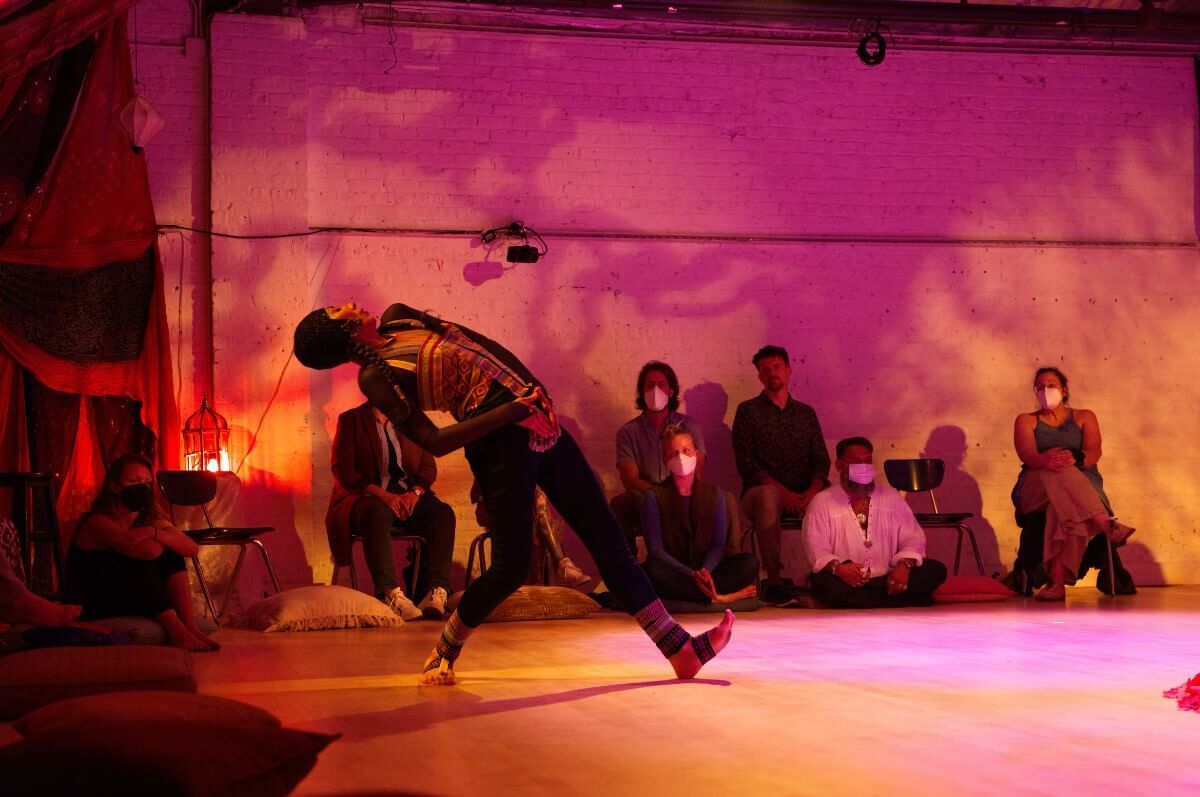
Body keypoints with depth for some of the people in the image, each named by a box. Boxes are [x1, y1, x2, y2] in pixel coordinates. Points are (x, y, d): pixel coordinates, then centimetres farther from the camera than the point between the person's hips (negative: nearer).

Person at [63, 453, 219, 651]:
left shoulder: (149, 520, 6)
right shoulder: (98, 522, -17)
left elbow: (192, 548, -12)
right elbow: (150, 551, -33)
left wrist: (153, 532, -25)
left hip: (132, 601, 7)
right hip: (92, 608, -7)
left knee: (171, 553, -8)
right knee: (144, 558, -26)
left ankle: (189, 626, -22)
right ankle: (176, 631, -36)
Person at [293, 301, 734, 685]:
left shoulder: (396, 317, 15)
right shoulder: (375, 376, -8)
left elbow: (488, 346, 18)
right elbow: (434, 441, -16)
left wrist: (533, 390, 6)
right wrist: (512, 411, -20)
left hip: (536, 422, 8)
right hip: (499, 442, -8)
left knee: (606, 533, 3)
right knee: (512, 566, -9)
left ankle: (679, 648, 4)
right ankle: (444, 652, 19)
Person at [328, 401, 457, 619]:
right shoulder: (350, 420, 6)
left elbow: (428, 466, 10)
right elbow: (342, 470, -5)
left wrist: (415, 493, -13)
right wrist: (381, 494, -19)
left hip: (408, 497, 4)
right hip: (366, 497, -4)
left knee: (442, 512, -27)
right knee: (376, 514, -39)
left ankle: (437, 591, -41)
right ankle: (391, 594, -52)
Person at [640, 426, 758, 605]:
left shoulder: (715, 495, 9)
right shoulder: (654, 496, -1)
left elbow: (718, 545, 3)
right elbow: (655, 549, -8)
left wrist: (705, 571, -19)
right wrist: (691, 574, -21)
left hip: (706, 572, 2)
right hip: (673, 574, -2)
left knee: (750, 563, -21)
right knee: (651, 571, -38)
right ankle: (718, 596, -31)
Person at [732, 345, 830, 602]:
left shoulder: (806, 413, 18)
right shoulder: (748, 411, 6)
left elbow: (821, 459, 11)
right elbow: (745, 462, -4)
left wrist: (813, 489, -12)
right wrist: (782, 491, -17)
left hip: (802, 496, 3)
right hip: (760, 492, -3)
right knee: (767, 494, -39)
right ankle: (774, 580, -39)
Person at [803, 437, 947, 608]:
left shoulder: (891, 497, 12)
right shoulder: (822, 503, 2)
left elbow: (912, 539, 7)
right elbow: (817, 550, -7)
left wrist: (904, 565, -16)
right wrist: (837, 567, -29)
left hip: (889, 581, 3)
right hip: (849, 584, -3)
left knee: (935, 570, -18)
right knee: (823, 582, -37)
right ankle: (897, 603, -26)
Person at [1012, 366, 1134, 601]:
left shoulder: (1084, 417, 21)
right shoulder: (1026, 420, 19)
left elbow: (1094, 452, 0)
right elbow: (1027, 454, -4)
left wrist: (1074, 458, -25)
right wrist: (1046, 460, -29)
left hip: (1083, 481, 0)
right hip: (1035, 488, 0)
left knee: (1065, 503, -41)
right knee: (1061, 473, -39)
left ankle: (1057, 579, -57)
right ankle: (1106, 524, -56)